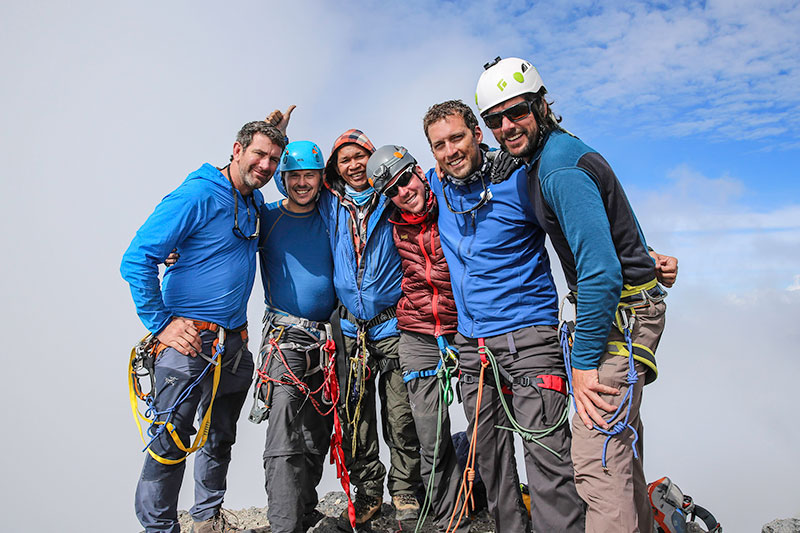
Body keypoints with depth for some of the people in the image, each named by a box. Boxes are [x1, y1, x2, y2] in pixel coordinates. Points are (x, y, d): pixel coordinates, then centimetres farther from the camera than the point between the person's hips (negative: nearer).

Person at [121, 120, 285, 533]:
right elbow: (137, 261, -16)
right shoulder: (197, 196, -13)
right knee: (171, 440, -4)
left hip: (234, 342, 8)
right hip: (188, 340, -7)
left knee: (221, 436, 17)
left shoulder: (255, 204, 9)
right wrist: (161, 324, -16)